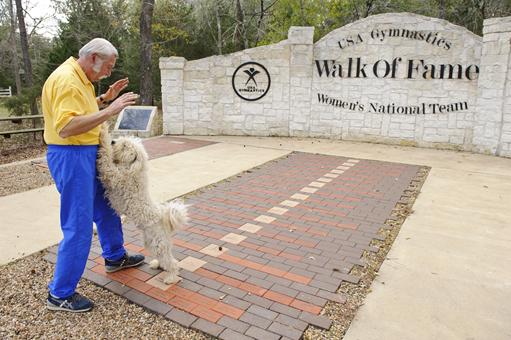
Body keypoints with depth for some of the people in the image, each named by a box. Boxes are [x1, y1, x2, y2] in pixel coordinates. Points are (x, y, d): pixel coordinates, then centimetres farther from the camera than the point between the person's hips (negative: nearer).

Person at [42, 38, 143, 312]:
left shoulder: (80, 78, 12)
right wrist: (110, 111, -30)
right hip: (70, 157, -10)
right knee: (79, 226, -5)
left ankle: (115, 257, 40)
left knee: (106, 208, 21)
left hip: (86, 155, 11)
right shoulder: (66, 80, -20)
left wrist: (106, 98, 14)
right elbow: (67, 127, -30)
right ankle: (60, 294, 9)